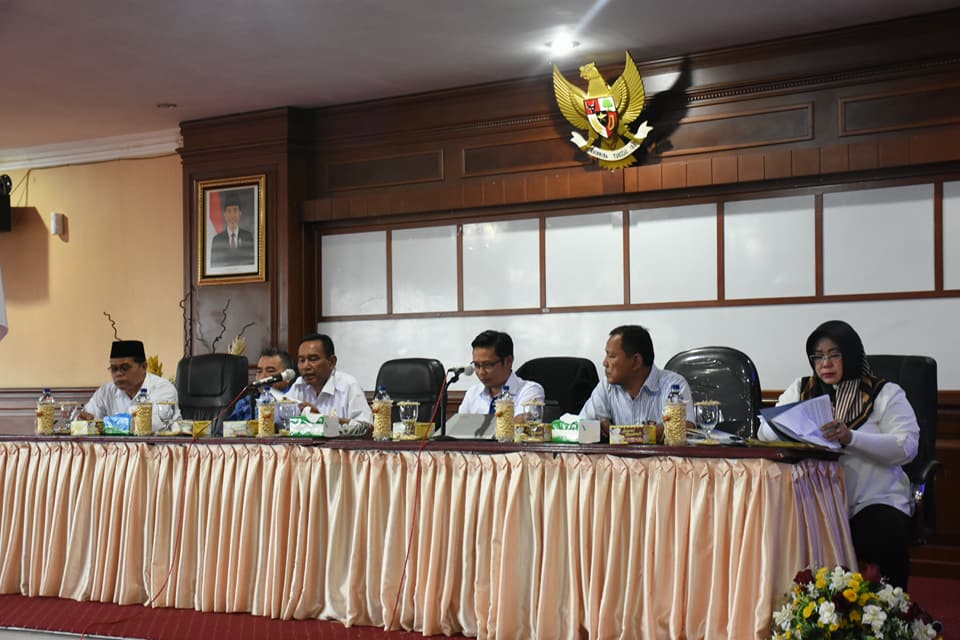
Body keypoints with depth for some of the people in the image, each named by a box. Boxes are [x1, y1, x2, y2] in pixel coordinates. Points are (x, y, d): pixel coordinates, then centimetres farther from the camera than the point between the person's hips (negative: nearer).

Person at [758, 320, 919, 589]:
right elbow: (766, 430, 8)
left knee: (886, 536, -33)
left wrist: (851, 438, -24)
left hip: (874, 500, -2)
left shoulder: (886, 394, 6)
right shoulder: (801, 389, 17)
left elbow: (907, 446, -8)